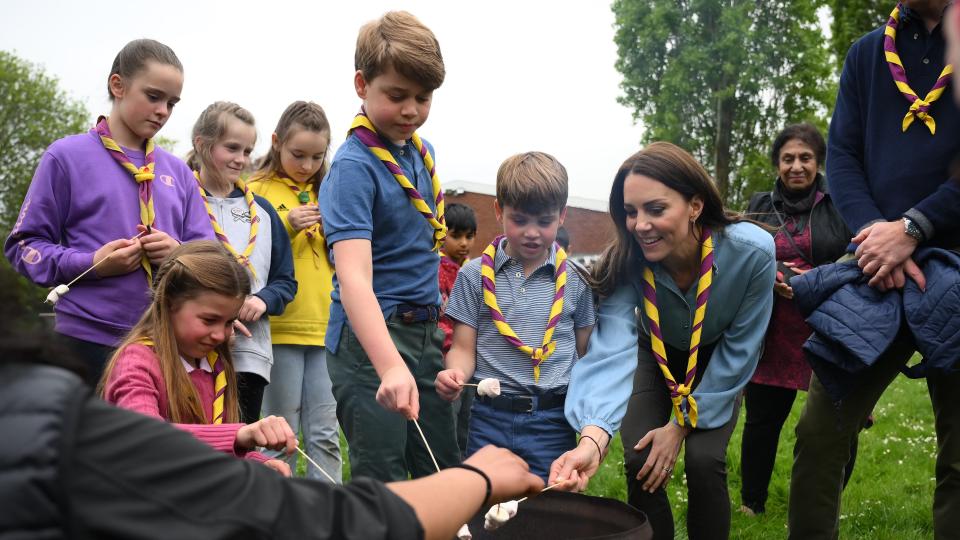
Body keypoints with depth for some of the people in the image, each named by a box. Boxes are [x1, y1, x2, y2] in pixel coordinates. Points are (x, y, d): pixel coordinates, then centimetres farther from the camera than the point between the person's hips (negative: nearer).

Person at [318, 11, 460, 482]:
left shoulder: (421, 150, 6)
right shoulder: (354, 165, -17)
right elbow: (353, 278, -30)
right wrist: (391, 366, -42)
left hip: (426, 332, 8)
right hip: (371, 336, -7)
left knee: (447, 476, 14)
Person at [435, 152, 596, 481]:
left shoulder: (575, 281, 4)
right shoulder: (475, 275, 4)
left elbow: (586, 354, 8)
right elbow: (464, 348, 4)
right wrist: (455, 374, -19)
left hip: (553, 420, 0)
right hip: (490, 417, 0)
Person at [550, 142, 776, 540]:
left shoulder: (752, 252, -34)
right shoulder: (627, 263, -32)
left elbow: (739, 350, -22)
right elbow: (611, 349, -44)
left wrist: (682, 424, -21)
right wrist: (592, 438, -61)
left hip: (718, 363, -1)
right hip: (656, 356, 1)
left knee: (703, 461, -17)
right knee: (641, 463, -12)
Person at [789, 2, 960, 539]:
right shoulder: (867, 54, 14)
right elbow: (842, 156, 6)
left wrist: (912, 228, -17)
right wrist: (874, 232, -11)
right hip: (877, 269, 3)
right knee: (819, 432, 2)